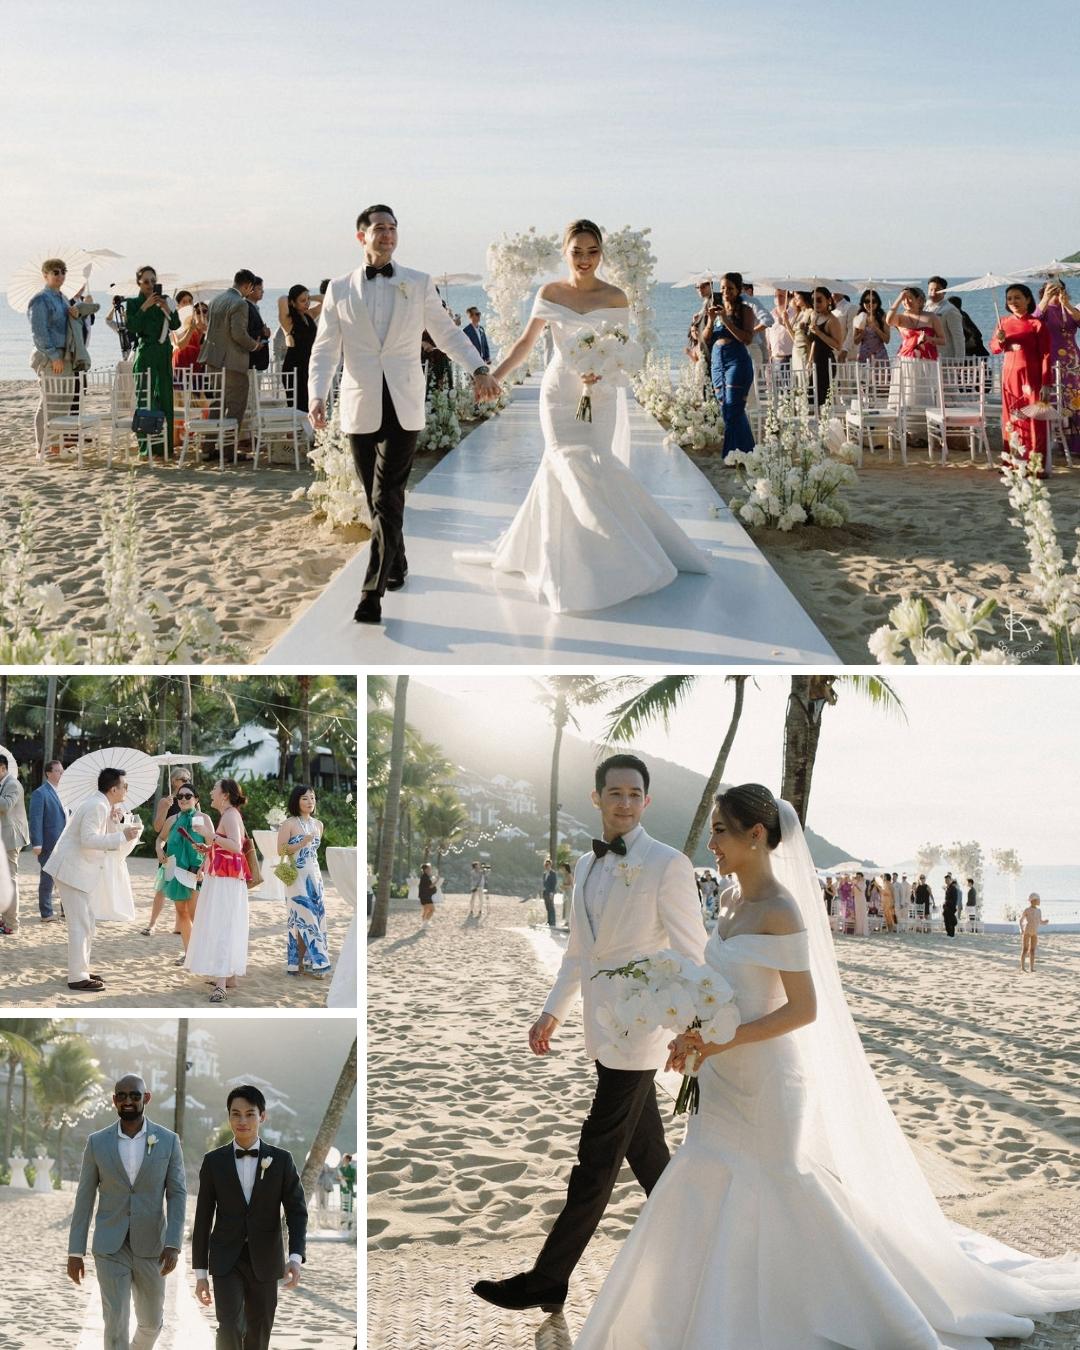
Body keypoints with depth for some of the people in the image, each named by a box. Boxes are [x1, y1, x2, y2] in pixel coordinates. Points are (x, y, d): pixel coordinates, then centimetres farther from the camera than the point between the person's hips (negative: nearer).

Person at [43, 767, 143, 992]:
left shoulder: (101, 805, 13)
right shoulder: (97, 806, -17)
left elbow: (102, 838, 19)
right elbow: (88, 839, -27)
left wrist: (114, 823, 2)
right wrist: (122, 836, -25)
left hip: (78, 871, 10)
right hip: (72, 871, -10)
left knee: (86, 924, 16)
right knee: (80, 925, -8)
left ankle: (80, 970, 24)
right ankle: (77, 978, -5)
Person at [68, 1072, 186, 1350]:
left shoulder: (168, 1141, -2)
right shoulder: (97, 1142, -1)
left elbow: (177, 1195, -3)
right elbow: (85, 1199, 2)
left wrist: (173, 1244, -15)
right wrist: (75, 1252, 0)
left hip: (151, 1247, 1)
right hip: (110, 1248, -1)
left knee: (151, 1323, 14)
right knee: (115, 1324, -9)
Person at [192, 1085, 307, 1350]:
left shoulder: (281, 1160, 0)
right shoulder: (214, 1161, 0)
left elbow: (297, 1211, -2)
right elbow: (203, 1218, 3)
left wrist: (296, 1257, -18)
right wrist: (200, 1272, 1)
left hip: (264, 1260, 1)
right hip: (227, 1260, -1)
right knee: (230, 1328, -17)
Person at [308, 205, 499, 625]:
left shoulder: (419, 284, 7)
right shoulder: (340, 290, 7)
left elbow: (448, 333, 10)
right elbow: (325, 350, 4)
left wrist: (479, 370, -3)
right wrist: (317, 396, -11)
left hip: (403, 408, -2)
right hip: (360, 408, 2)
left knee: (387, 498, -10)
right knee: (377, 498, 10)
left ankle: (373, 590, -10)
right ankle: (396, 564, 32)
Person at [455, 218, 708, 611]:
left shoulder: (614, 298, 1)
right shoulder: (549, 293, 3)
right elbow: (526, 342, 9)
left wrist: (599, 372, -18)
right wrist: (493, 377, 0)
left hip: (600, 397, 0)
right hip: (560, 394, 1)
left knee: (563, 471, -4)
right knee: (574, 468, -8)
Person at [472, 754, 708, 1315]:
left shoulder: (667, 865, -12)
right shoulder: (587, 865, 11)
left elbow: (692, 953, -13)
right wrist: (552, 1012, 17)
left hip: (636, 1032, -8)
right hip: (603, 1030, 8)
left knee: (597, 1160, -2)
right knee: (645, 1152, 17)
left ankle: (547, 1281, 3)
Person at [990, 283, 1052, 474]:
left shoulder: (1037, 324, -5)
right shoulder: (1004, 322, 8)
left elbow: (1045, 356, -6)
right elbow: (994, 348, 15)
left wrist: (1046, 384, -12)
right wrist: (1000, 340, -9)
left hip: (1031, 377, -4)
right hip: (1010, 376, 4)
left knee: (1034, 420, -5)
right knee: (1011, 420, 6)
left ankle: (1037, 465, -2)